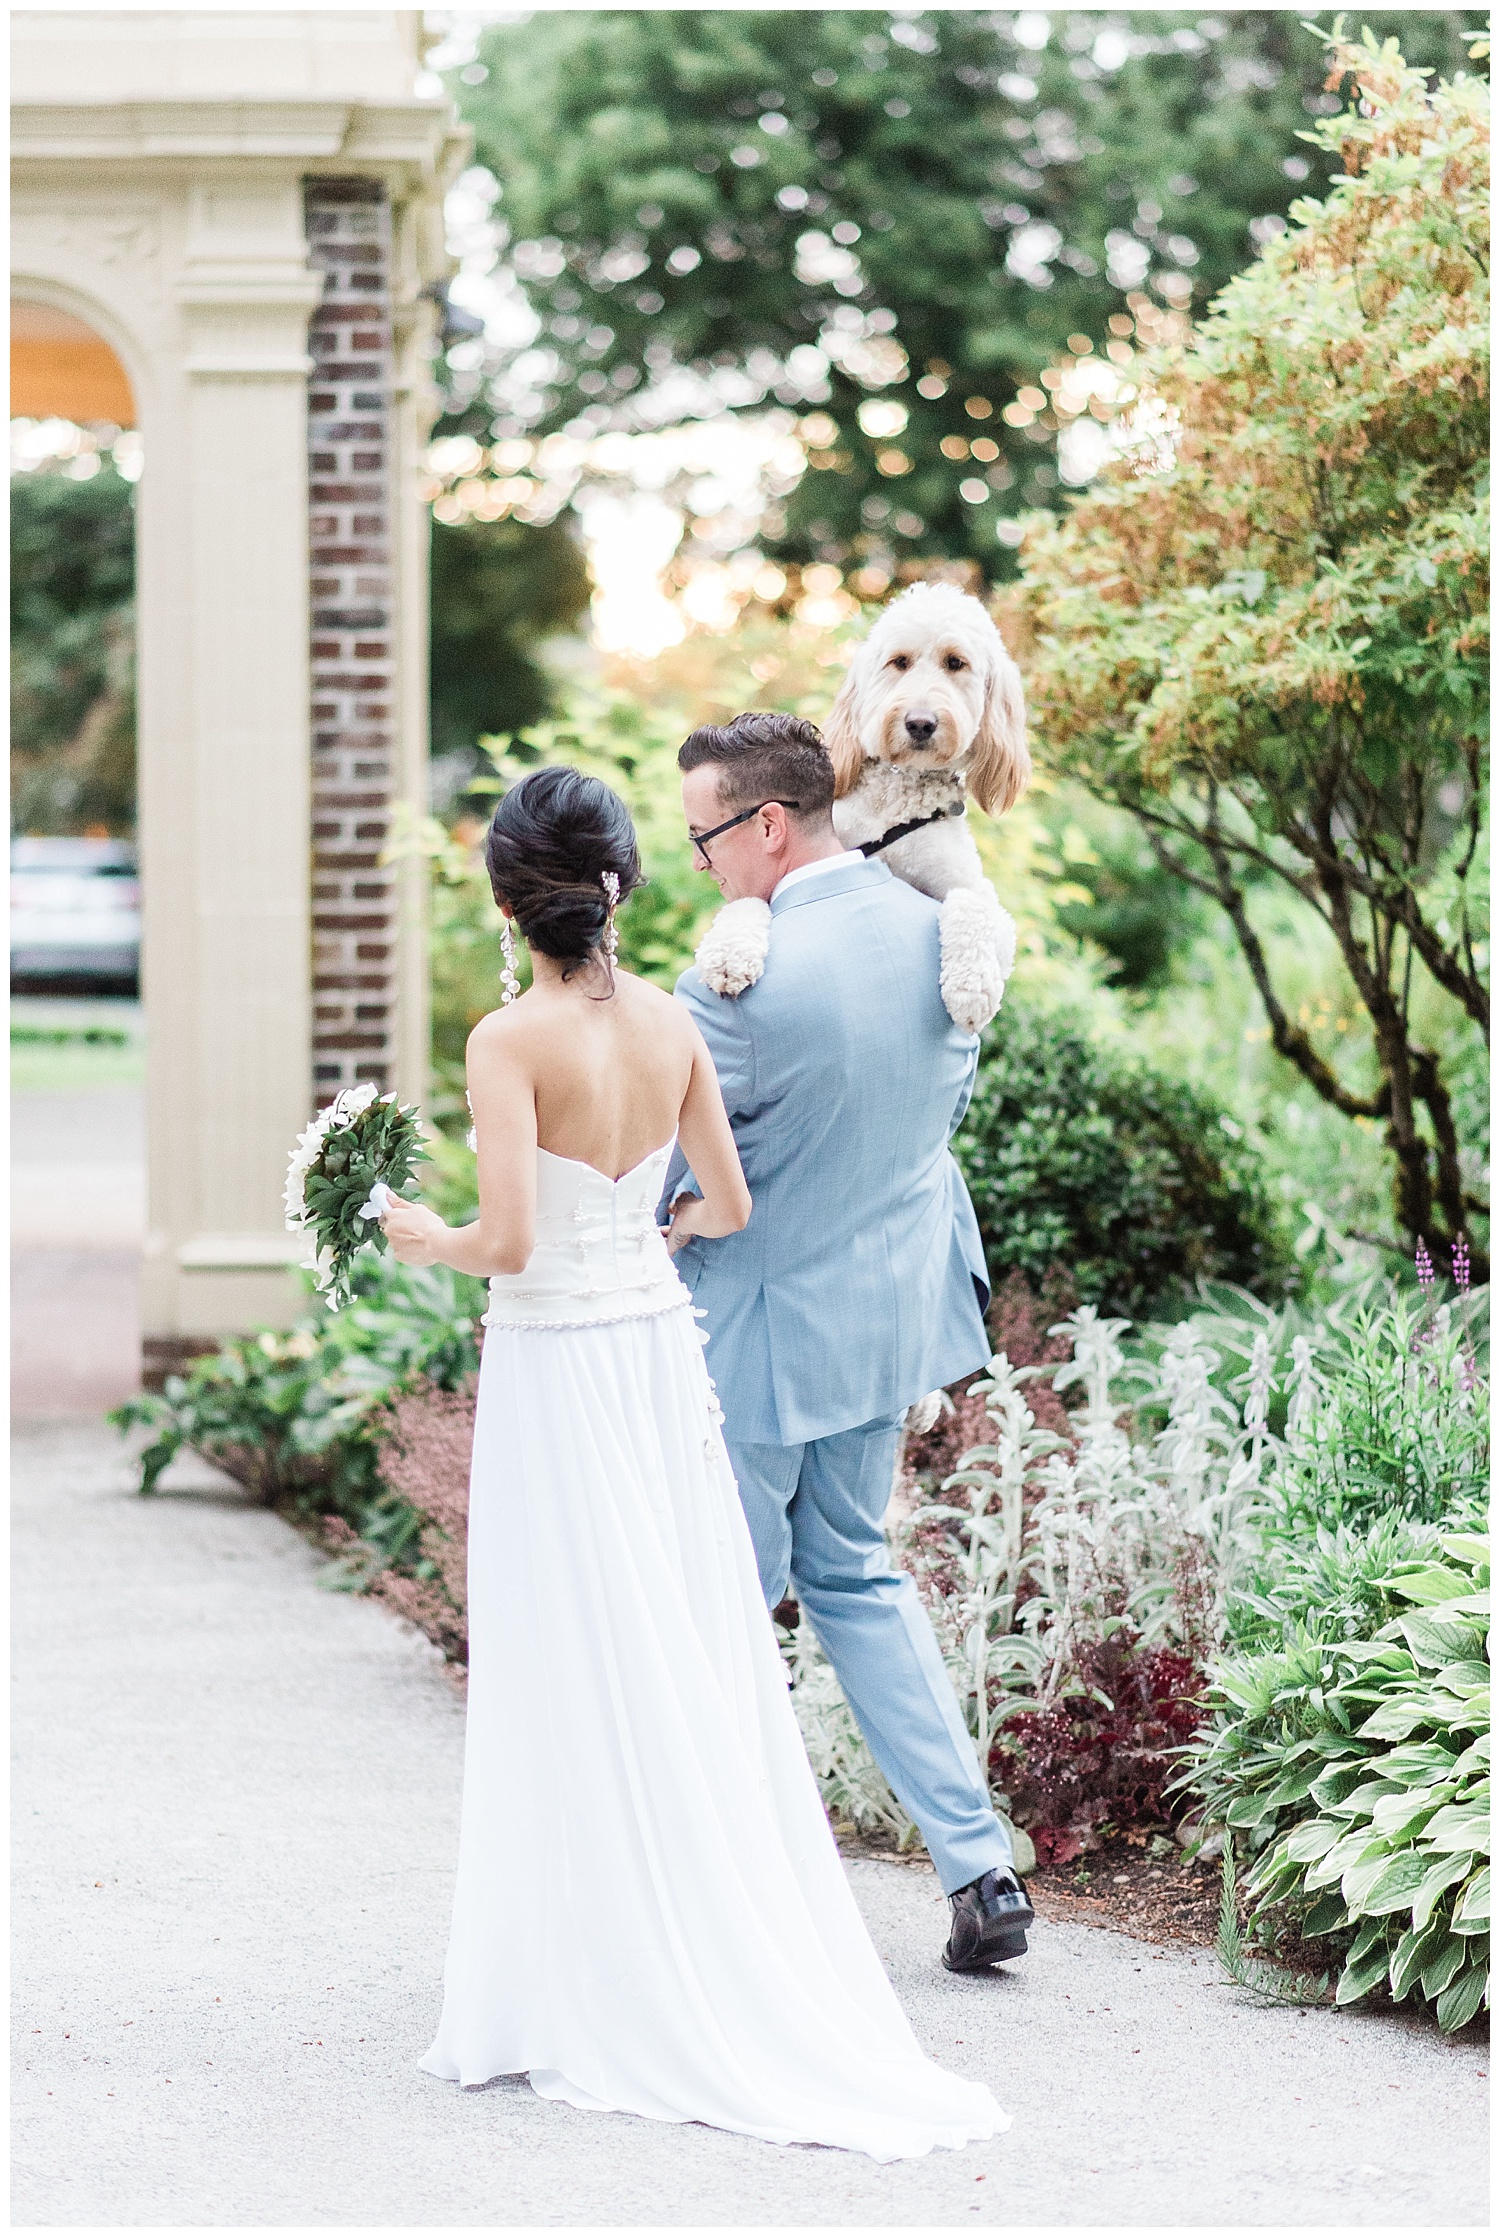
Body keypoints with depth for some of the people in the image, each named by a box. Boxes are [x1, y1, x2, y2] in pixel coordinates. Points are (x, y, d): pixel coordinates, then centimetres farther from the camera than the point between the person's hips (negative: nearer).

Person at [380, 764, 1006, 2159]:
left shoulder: (511, 1040, -15)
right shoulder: (670, 1025, 2)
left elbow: (507, 1242, -21)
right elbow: (728, 1204, 9)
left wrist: (426, 1243, 0)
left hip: (556, 1368, -6)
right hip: (660, 1347, 6)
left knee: (588, 1687, 1)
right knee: (696, 1664, 11)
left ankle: (618, 2008, 6)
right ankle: (732, 1979, 17)